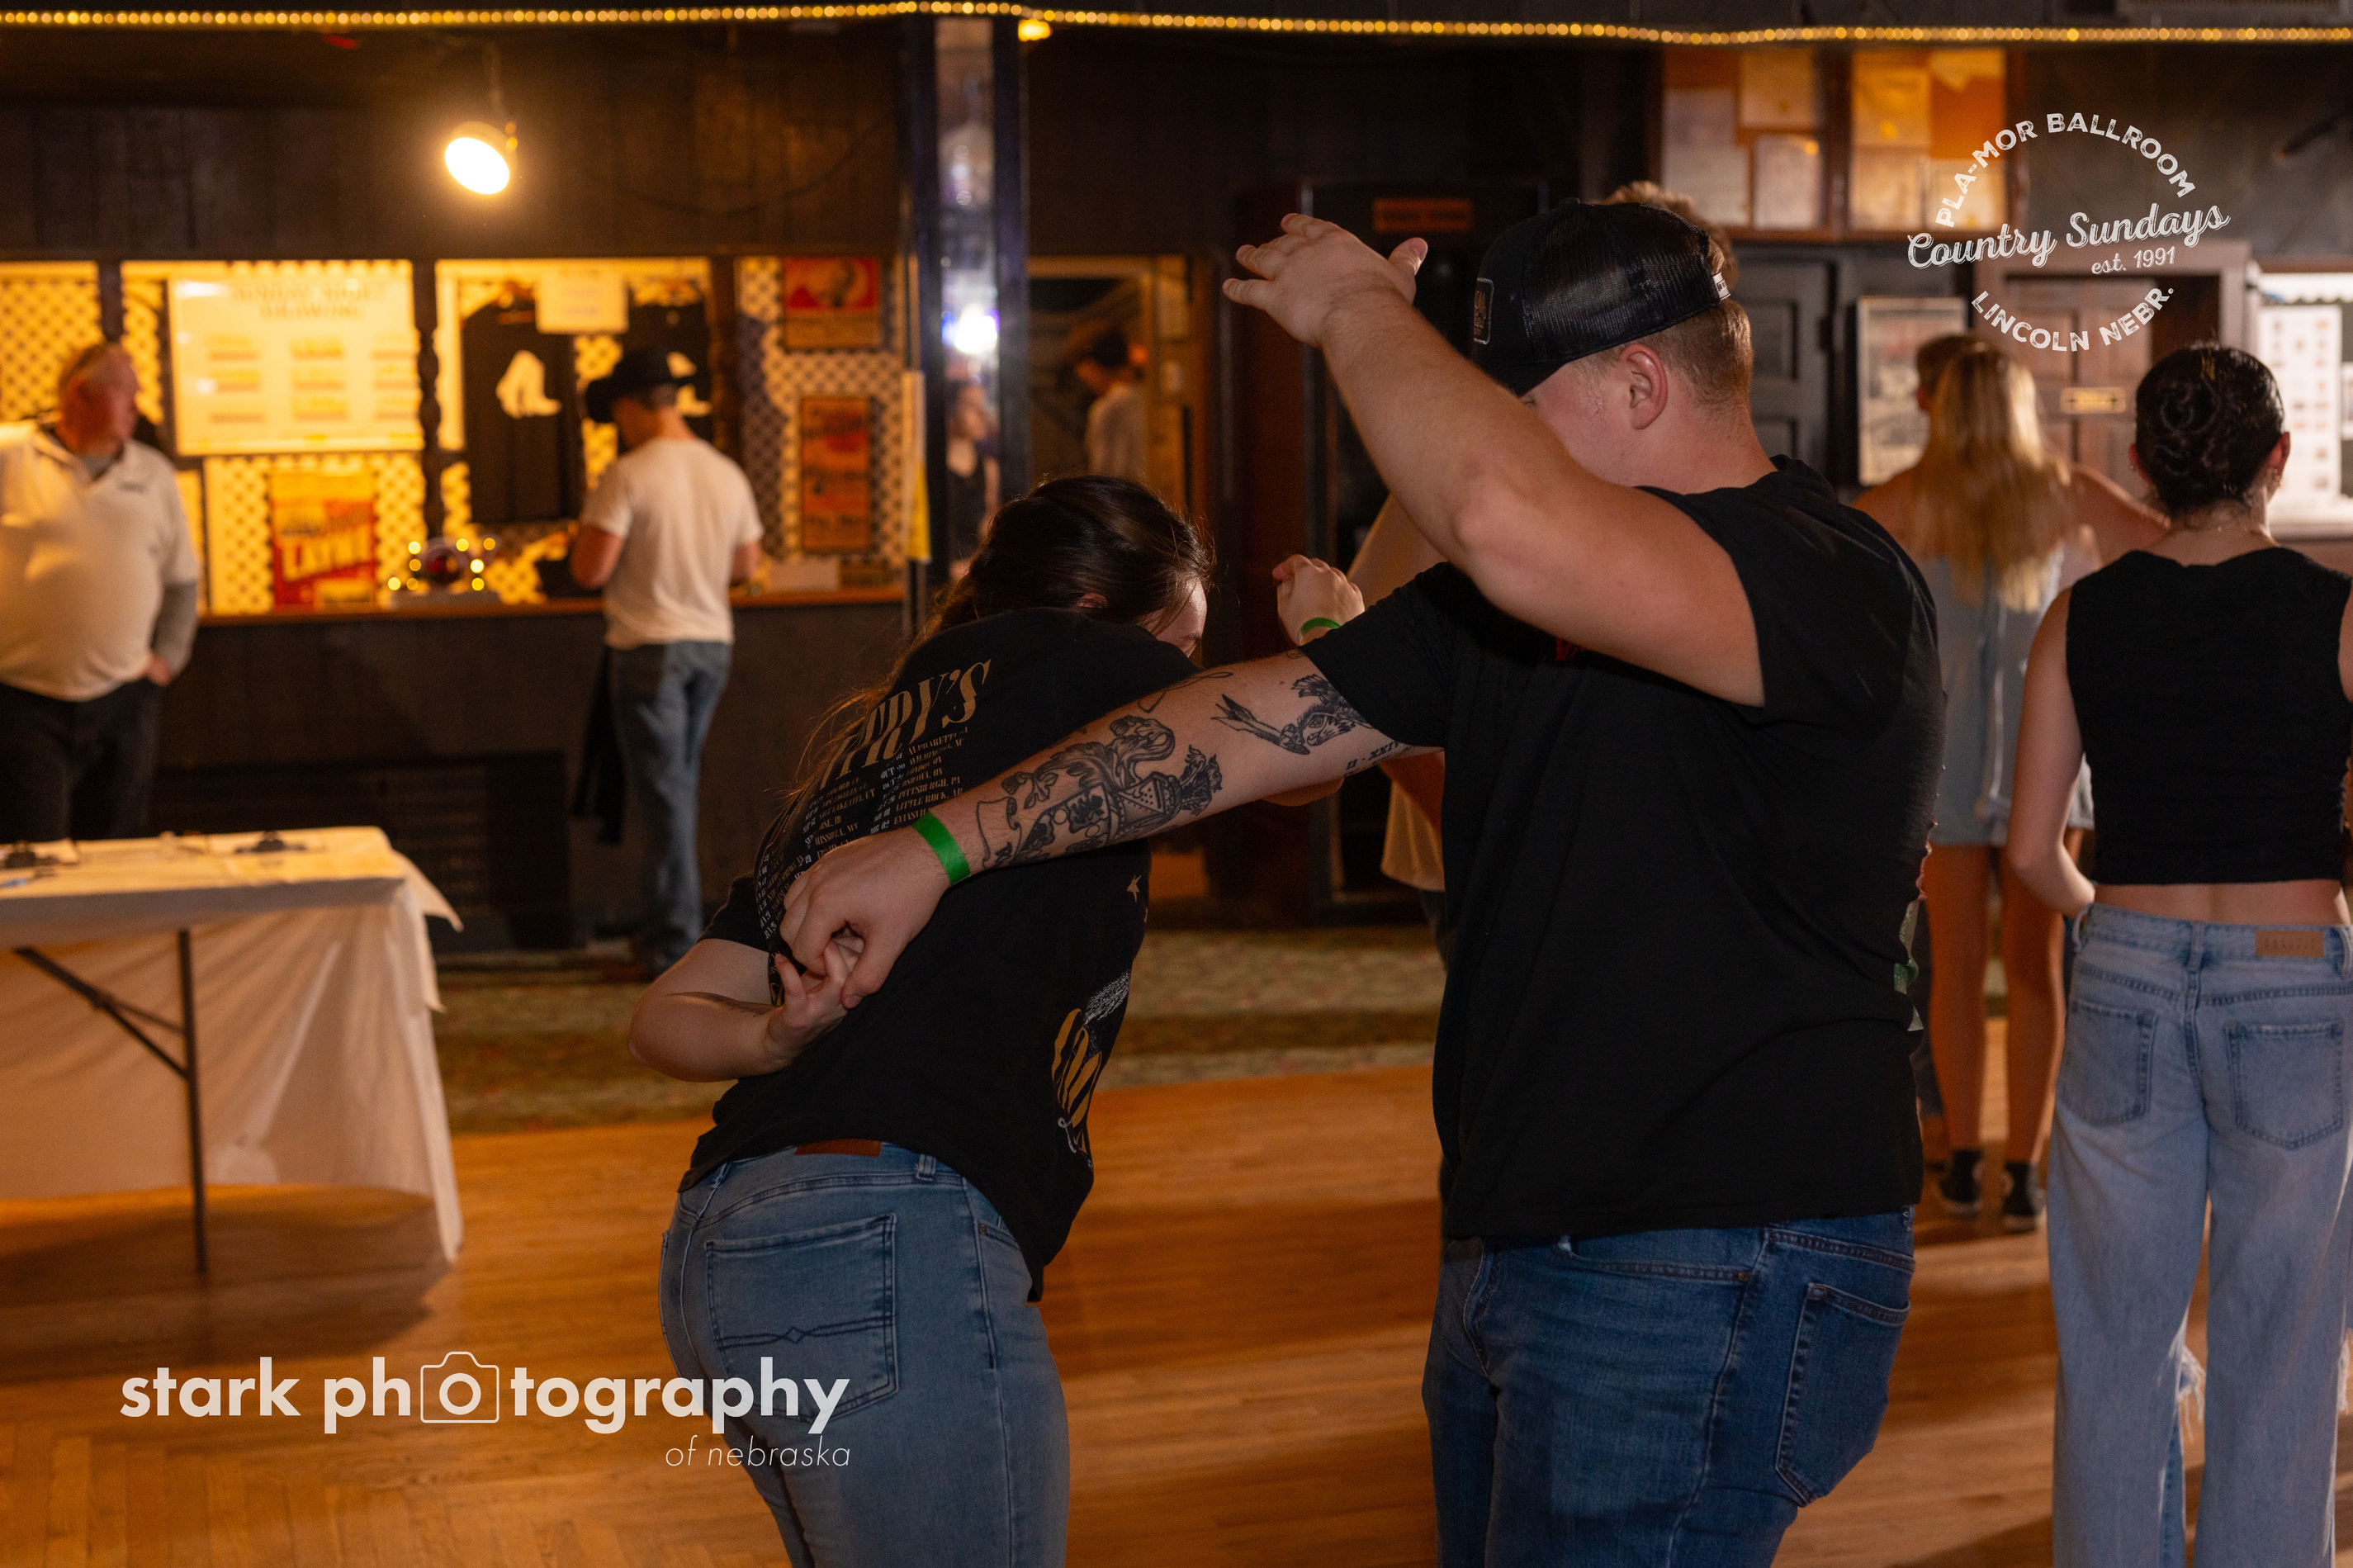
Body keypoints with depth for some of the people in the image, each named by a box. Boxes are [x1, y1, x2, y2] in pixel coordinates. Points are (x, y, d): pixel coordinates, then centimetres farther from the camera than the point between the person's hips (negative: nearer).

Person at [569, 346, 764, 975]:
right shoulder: (727, 474, 4)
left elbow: (591, 570, -16)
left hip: (649, 646, -6)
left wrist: (586, 534, 4)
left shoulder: (628, 476, -15)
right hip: (712, 644, 6)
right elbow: (746, 564, 13)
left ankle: (675, 942, 2)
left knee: (664, 796, -1)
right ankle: (662, 922, 23)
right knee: (679, 787, 16)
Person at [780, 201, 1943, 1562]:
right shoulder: (1514, 597, 13)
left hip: (1715, 1291, -8)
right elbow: (1258, 720, 10)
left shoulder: (1840, 582, -16)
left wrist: (1358, 309, -17)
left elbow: (1513, 523, -35)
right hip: (1510, 1259, 9)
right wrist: (943, 845, 6)